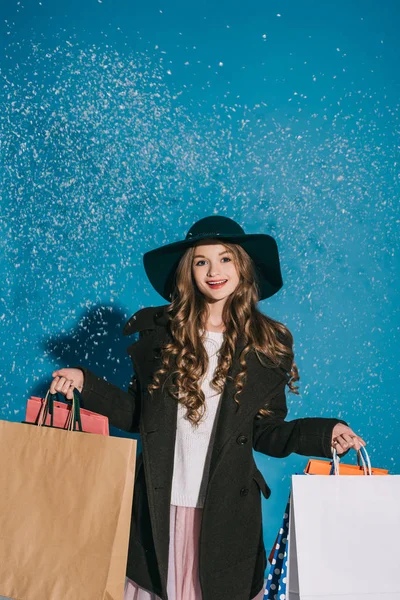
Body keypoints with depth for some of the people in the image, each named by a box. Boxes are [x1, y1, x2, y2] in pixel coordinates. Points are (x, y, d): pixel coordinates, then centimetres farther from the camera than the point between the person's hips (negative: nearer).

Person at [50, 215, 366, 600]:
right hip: (158, 506, 1)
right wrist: (85, 383, -5)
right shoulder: (159, 331, 2)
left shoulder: (266, 344, 1)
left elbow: (265, 433, 3)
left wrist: (324, 433, -10)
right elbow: (137, 414, 5)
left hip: (227, 511, 0)